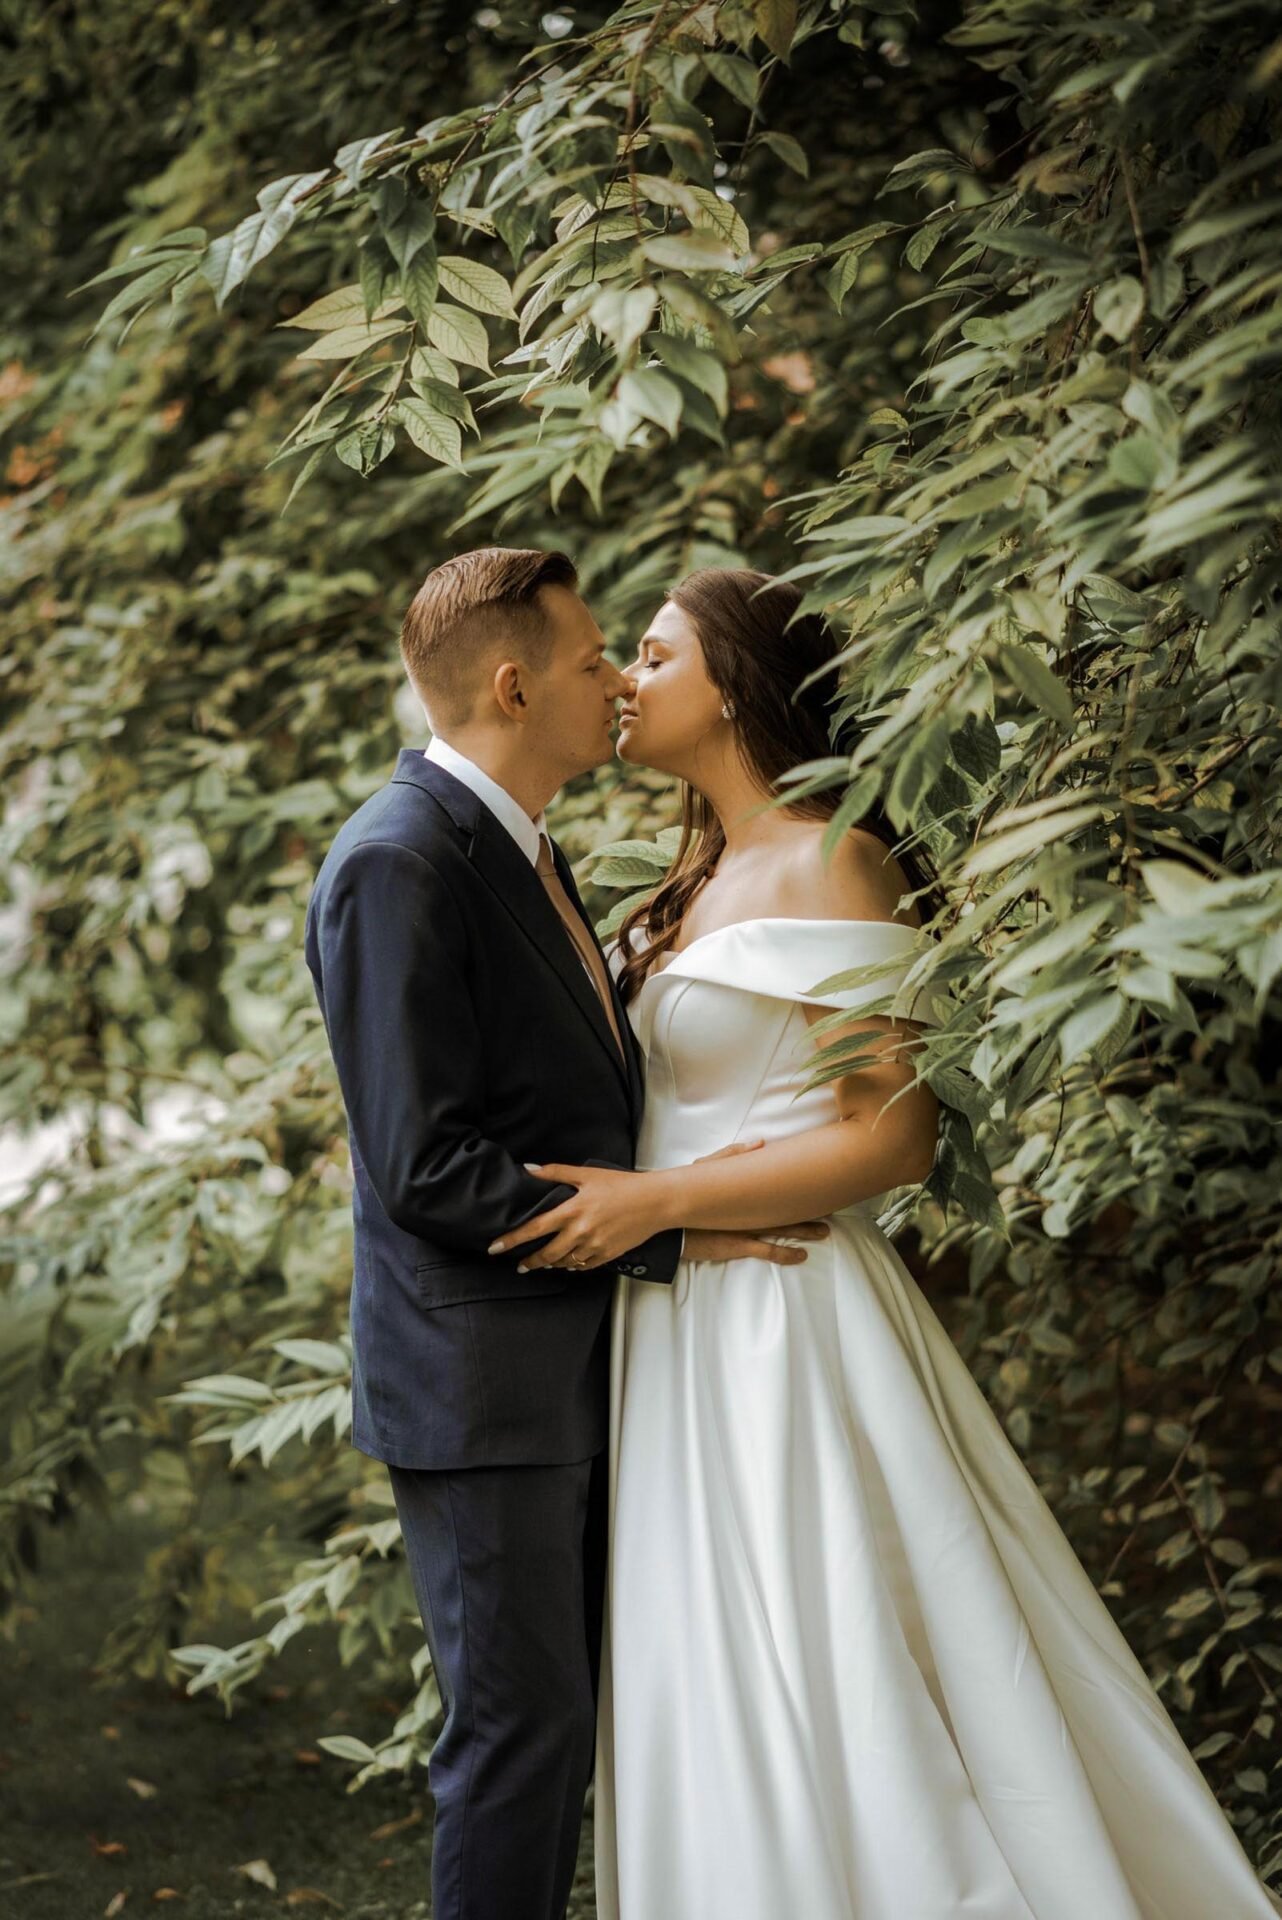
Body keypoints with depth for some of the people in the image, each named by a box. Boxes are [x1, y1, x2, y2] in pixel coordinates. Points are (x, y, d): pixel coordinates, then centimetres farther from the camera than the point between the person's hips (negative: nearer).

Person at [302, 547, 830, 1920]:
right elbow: (427, 1170, -22)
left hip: (571, 1366, 10)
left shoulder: (517, 844, 14)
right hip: (478, 1381, -10)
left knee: (559, 1708, 15)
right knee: (520, 1717, -4)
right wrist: (667, 1228, -18)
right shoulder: (398, 864, -18)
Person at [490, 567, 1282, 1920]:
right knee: (716, 1712, 11)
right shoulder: (700, 885, 16)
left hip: (788, 1336, -9)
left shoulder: (830, 865, -10)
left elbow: (896, 1138, -17)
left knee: (829, 1695, -5)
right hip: (691, 1341, 9)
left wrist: (658, 1200, -20)